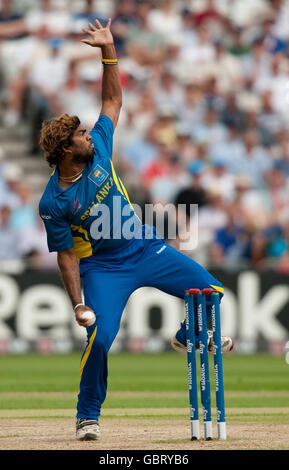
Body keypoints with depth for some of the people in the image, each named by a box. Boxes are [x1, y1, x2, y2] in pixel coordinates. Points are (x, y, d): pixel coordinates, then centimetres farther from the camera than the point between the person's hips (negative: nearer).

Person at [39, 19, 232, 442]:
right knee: (100, 336, -21)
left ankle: (188, 336, 33)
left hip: (146, 249, 5)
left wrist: (108, 49, -3)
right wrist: (78, 303, -18)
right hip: (103, 268, -5)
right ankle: (88, 415, -1)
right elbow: (66, 255, -11)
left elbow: (112, 100, 5)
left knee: (212, 292, -1)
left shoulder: (99, 152, -4)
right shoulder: (53, 202, -16)